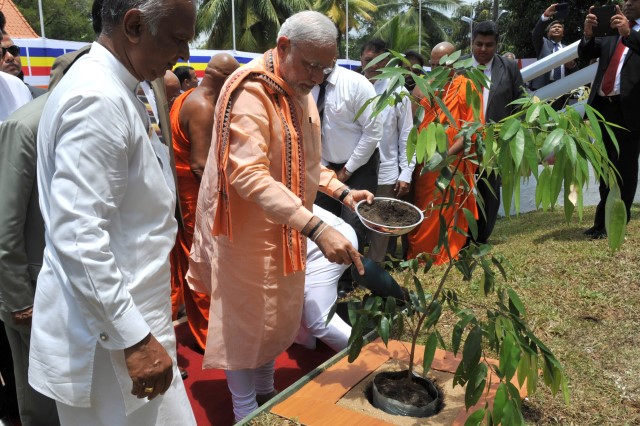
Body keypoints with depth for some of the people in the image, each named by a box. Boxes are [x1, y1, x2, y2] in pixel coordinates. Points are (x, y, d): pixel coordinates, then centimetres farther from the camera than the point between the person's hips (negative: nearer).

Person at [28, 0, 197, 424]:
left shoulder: (114, 91, 10)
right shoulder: (97, 100, -21)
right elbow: (79, 236, -26)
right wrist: (136, 338, -23)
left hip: (123, 310, 9)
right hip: (109, 335, -9)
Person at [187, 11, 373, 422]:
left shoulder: (299, 91, 5)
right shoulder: (250, 91, -23)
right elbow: (249, 176, -33)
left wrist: (341, 190, 1)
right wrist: (316, 227, -39)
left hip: (286, 228, 8)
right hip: (250, 231, -8)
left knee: (279, 315, 20)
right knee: (247, 322, 7)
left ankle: (266, 392, 41)